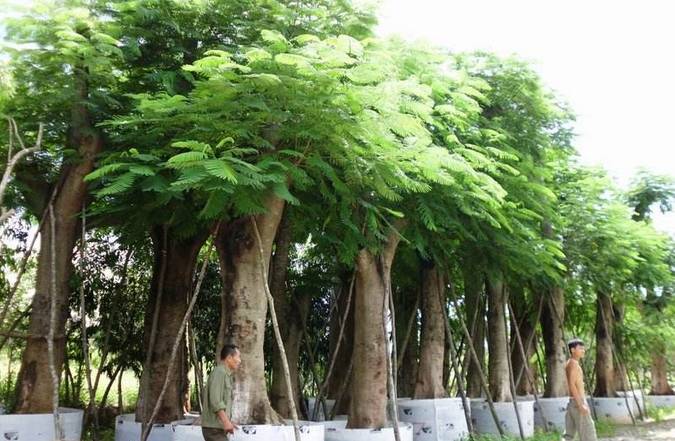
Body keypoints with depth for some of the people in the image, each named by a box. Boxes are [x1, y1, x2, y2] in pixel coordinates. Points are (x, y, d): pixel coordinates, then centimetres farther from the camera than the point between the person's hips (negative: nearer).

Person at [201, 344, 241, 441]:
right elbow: (215, 401, -22)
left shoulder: (225, 374, 18)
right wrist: (226, 421, -24)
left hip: (217, 427, 10)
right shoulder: (219, 372, -13)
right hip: (214, 428, -10)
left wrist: (227, 422, 19)